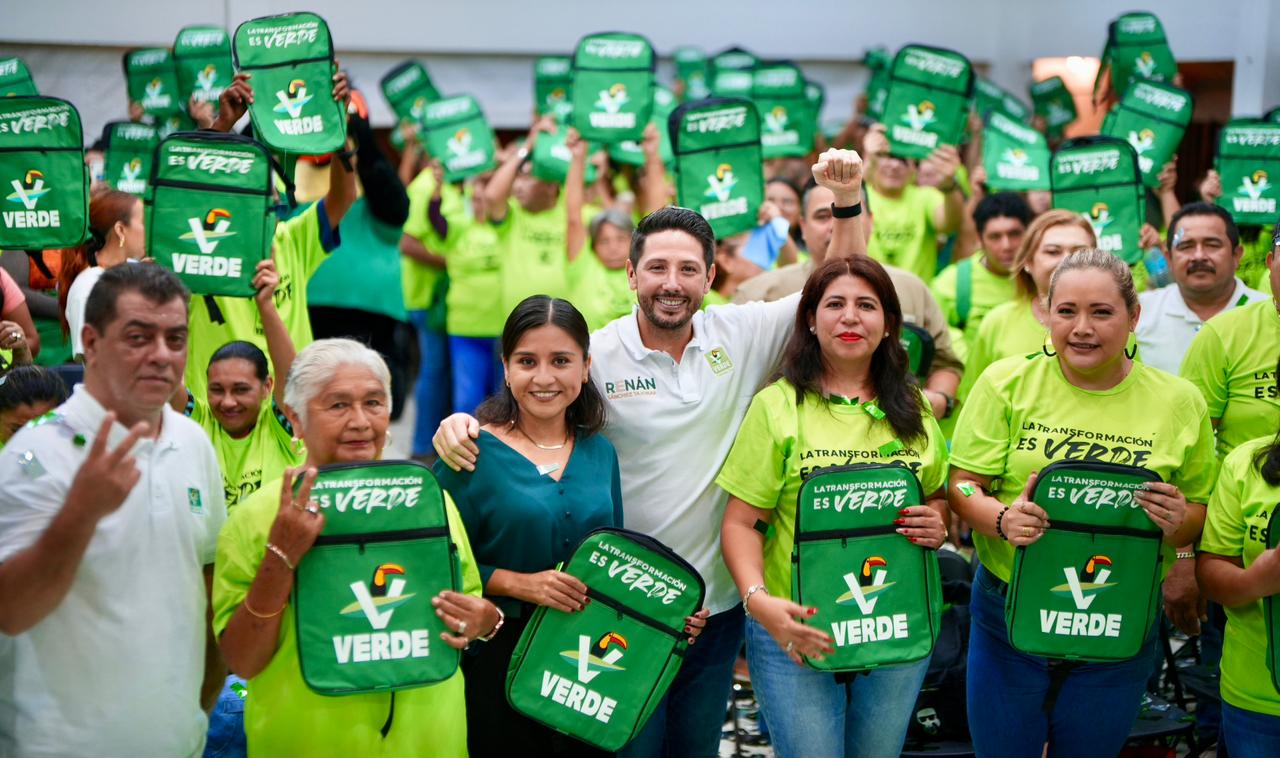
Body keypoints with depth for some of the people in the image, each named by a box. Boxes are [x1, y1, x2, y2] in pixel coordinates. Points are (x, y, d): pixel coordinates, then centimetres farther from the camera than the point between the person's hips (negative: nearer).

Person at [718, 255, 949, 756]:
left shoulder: (913, 409, 8)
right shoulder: (778, 405, -6)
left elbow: (939, 495, 19)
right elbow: (741, 522, -7)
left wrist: (938, 525, -4)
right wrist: (758, 599, -23)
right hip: (795, 626, -4)